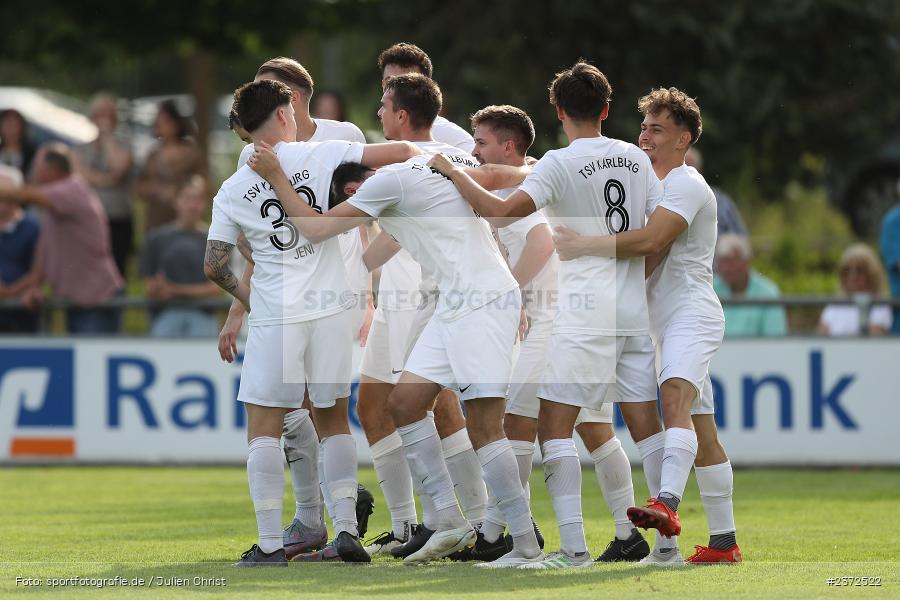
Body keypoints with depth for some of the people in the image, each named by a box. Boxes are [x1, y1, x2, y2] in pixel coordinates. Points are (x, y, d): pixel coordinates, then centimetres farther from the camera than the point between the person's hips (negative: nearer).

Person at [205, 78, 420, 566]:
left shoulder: (232, 192, 1)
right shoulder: (320, 155, -2)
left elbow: (214, 266, 5)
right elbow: (399, 152, -4)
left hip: (274, 318, -1)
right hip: (331, 311, 1)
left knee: (264, 428, 4)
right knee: (333, 422, 13)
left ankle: (270, 541, -3)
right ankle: (346, 530, 6)